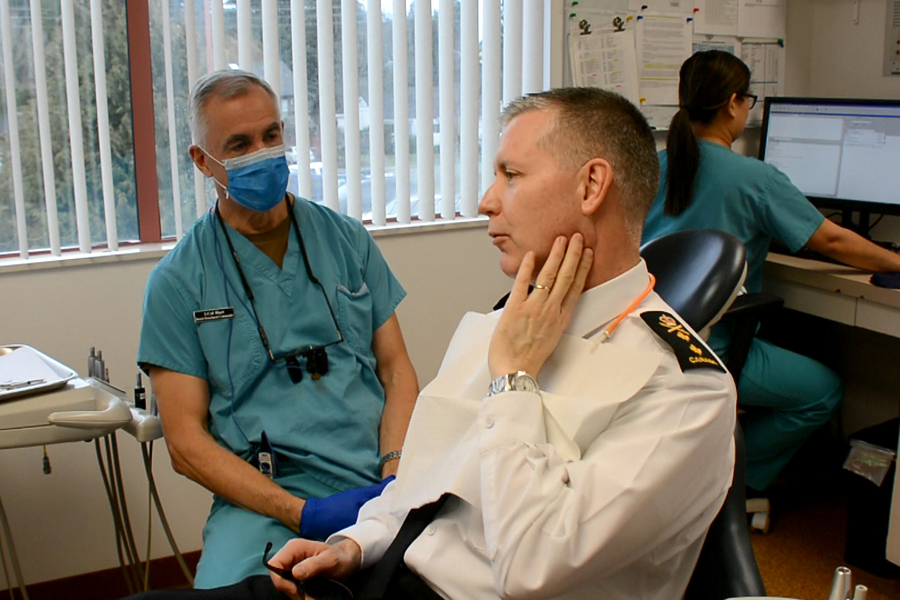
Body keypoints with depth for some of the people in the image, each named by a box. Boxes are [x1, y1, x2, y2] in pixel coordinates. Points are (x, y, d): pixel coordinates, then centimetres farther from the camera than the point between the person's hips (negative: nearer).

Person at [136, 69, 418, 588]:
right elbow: (187, 442, 0)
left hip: (375, 486, 3)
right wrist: (304, 515, -13)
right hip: (262, 501, -2)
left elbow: (396, 369, 13)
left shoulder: (348, 240, 13)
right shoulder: (178, 282, 4)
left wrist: (395, 472, -7)